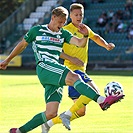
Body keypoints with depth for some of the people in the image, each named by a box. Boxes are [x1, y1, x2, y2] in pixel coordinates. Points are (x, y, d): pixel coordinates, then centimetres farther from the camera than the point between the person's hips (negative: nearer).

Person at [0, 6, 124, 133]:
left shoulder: (63, 33, 19)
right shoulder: (37, 30, 11)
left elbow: (80, 43, 5)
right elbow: (22, 45, 23)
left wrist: (85, 36, -17)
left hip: (56, 73, 6)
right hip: (44, 67, -6)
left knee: (51, 114, -4)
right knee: (73, 77, -31)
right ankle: (102, 100, -49)